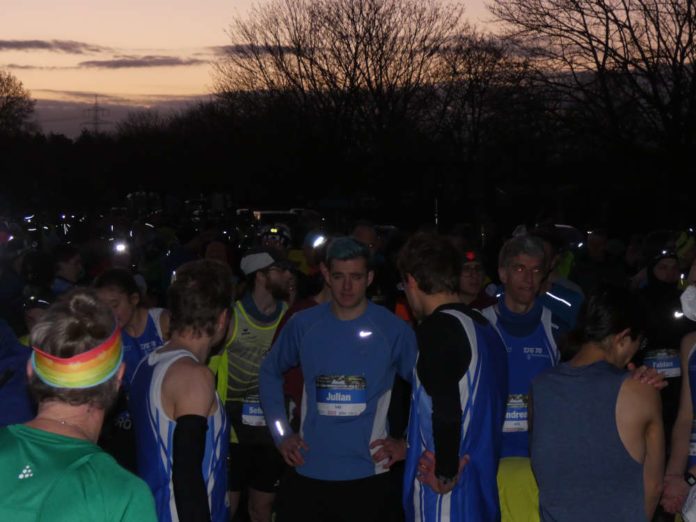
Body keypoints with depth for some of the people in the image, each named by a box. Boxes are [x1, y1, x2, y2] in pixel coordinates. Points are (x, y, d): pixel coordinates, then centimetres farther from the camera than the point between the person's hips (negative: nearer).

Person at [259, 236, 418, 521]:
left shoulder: (393, 329, -6)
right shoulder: (303, 324, -1)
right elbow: (270, 372, 14)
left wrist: (407, 442, -2)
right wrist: (281, 434, 8)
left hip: (367, 475, -1)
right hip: (307, 473, 2)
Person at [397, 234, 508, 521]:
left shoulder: (437, 328, -15)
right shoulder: (486, 327, 11)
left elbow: (446, 411, -24)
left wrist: (445, 472, -12)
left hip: (445, 497, -9)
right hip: (482, 486, 9)